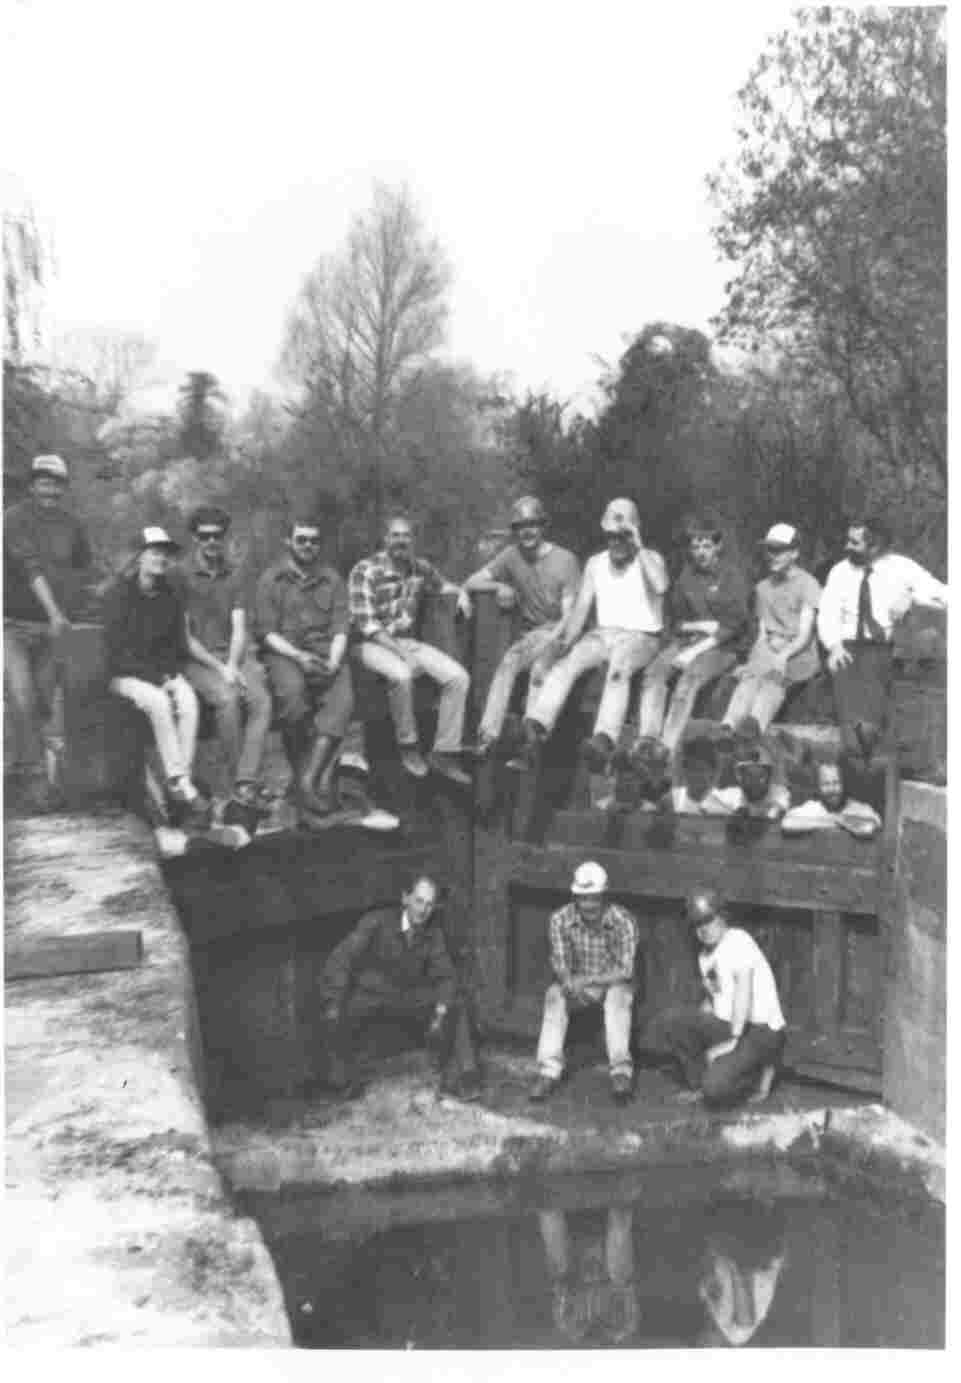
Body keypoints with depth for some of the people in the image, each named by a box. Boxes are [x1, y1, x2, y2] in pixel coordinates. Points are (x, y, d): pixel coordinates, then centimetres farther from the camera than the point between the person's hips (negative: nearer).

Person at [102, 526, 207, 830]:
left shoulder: (171, 596, 10)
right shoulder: (120, 593, -4)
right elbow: (116, 649, -10)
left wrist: (171, 675, -6)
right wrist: (155, 678, -17)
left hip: (165, 673, 4)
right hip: (126, 674, -4)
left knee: (189, 700, -29)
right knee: (159, 702, -35)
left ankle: (179, 792, -33)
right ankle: (182, 788, -35)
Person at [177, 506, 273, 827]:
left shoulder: (233, 576, 15)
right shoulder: (181, 577, 4)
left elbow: (239, 629, 6)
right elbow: (184, 637, -2)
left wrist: (233, 665, -12)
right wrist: (219, 669, -12)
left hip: (235, 656, 3)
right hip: (197, 660, -3)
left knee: (262, 701, -27)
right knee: (227, 699, -34)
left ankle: (243, 793, -33)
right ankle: (243, 787, -24)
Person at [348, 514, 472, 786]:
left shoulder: (421, 567, 5)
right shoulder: (366, 570, -12)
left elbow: (442, 584, 28)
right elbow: (365, 623, -17)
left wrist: (461, 593, 4)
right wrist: (400, 651, -25)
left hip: (407, 640, 6)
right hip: (371, 643, -6)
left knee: (458, 677, -15)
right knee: (401, 675, -38)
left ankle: (444, 753, -9)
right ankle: (408, 746, -15)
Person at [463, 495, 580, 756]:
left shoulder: (566, 560, -5)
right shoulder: (511, 555, 7)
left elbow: (569, 615, -11)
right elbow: (470, 582, 7)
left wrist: (552, 640, -28)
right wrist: (500, 586, -11)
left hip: (559, 633, -3)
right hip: (530, 635, 3)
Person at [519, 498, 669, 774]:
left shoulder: (651, 559, 2)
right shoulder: (595, 563, 14)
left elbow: (660, 586, -22)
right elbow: (580, 608, 6)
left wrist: (638, 547, -14)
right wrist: (568, 636, -14)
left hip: (641, 636, -4)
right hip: (603, 634, 4)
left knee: (618, 669, -37)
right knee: (566, 663, -26)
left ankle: (604, 742, -55)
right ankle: (535, 727, -41)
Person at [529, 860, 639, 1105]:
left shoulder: (623, 921, -20)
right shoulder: (560, 920, -14)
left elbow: (625, 971, -21)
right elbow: (561, 967, -13)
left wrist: (586, 981, -30)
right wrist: (573, 985, -35)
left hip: (613, 984, -2)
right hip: (579, 986, 2)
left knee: (618, 995, -34)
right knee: (554, 995, -27)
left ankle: (621, 1071, -36)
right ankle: (549, 1071, -30)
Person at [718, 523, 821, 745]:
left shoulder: (807, 584, 2)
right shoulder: (762, 587, 20)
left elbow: (804, 635, -6)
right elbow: (762, 630, 14)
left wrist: (784, 654, -25)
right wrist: (754, 659, -5)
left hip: (799, 652, -3)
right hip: (768, 647, 3)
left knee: (775, 676, -35)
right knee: (750, 675, -30)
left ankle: (756, 721, -65)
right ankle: (728, 727, -57)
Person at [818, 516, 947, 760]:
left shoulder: (902, 569, 2)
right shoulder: (840, 571, 7)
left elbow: (942, 596, -3)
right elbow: (828, 614, -1)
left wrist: (911, 598, -22)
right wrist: (834, 645, -18)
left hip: (885, 649, -1)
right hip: (847, 647, 1)